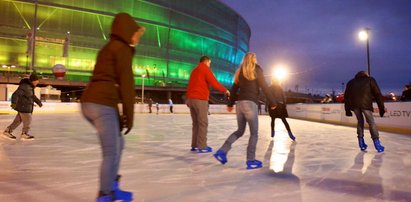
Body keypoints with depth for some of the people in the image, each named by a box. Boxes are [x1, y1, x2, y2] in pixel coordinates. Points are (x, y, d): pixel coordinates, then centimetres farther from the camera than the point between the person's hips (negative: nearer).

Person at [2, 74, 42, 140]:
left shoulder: (30, 86, 10)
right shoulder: (25, 86, -19)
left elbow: (32, 96, 27)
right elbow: (15, 94, -28)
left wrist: (38, 102, 37)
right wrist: (14, 103, -42)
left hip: (26, 107, 9)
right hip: (24, 107, -9)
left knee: (18, 120, 16)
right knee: (27, 121, 2)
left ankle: (8, 131, 24)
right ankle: (24, 134, 17)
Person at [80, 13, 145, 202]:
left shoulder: (108, 48, 24)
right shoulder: (122, 48, -3)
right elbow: (126, 83, -10)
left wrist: (121, 114, 20)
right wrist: (129, 115, -6)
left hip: (89, 102, 9)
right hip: (103, 104, -9)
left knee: (117, 144, 20)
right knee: (111, 153, -1)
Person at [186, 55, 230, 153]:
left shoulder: (194, 71, 22)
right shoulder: (205, 69, -2)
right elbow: (215, 83, -10)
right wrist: (225, 90, 5)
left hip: (191, 99, 8)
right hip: (200, 100, -8)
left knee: (196, 123, 11)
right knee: (203, 123, -5)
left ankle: (195, 145, 11)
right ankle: (201, 146, -6)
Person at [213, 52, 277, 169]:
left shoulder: (240, 72, 17)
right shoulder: (256, 69, 1)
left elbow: (234, 89, 19)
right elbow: (264, 87, -3)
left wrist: (230, 104, 28)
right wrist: (273, 102, 4)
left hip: (239, 104, 6)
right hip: (250, 104, -6)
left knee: (240, 131, 17)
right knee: (254, 133, 4)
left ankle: (222, 152, 7)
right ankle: (251, 161, 5)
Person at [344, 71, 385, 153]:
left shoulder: (351, 82, 28)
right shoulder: (370, 80, 21)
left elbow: (346, 96, 22)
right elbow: (377, 94, 13)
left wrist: (347, 110, 23)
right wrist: (381, 108, 11)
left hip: (353, 103, 3)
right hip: (365, 103, -3)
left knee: (360, 121, 20)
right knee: (371, 122, 8)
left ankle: (361, 143, 18)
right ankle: (377, 144, 2)